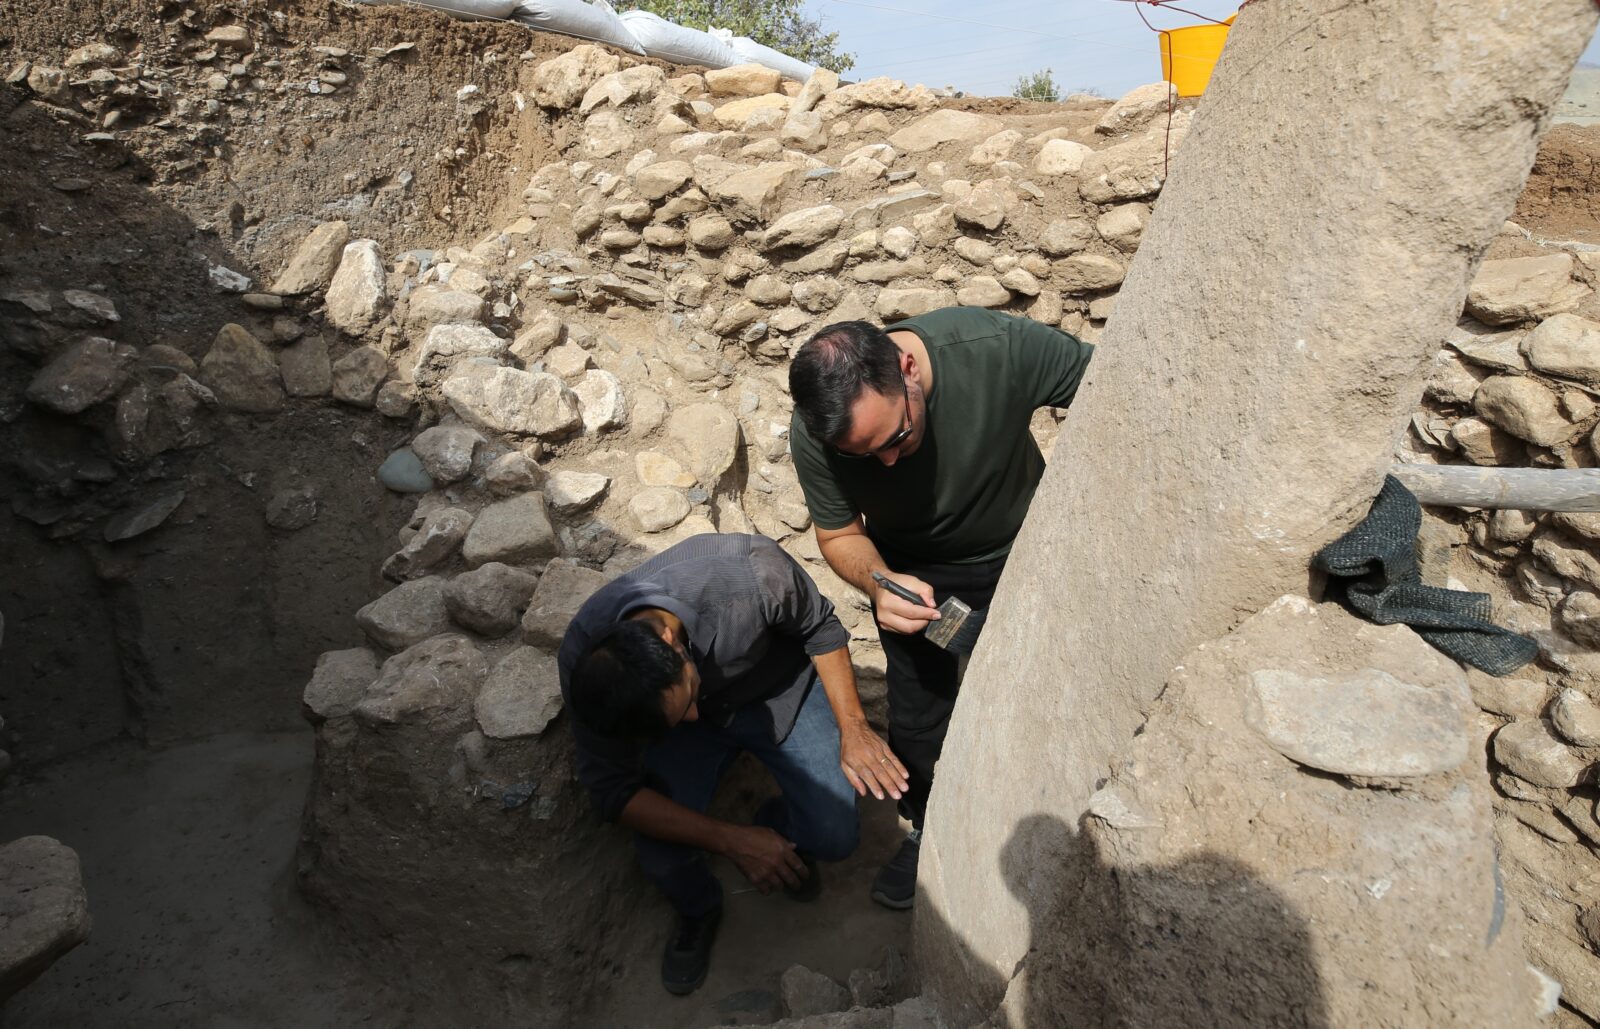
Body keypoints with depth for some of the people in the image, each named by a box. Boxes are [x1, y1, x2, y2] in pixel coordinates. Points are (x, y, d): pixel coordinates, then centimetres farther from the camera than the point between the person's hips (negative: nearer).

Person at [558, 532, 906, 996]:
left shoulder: (751, 571, -39)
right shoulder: (581, 661, -32)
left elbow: (820, 627, -17)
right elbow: (613, 789, -24)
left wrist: (853, 726, -20)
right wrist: (731, 841, -30)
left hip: (781, 689, 0)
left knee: (835, 837, -13)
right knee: (663, 861, -20)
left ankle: (780, 825, 24)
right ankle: (697, 911, 17)